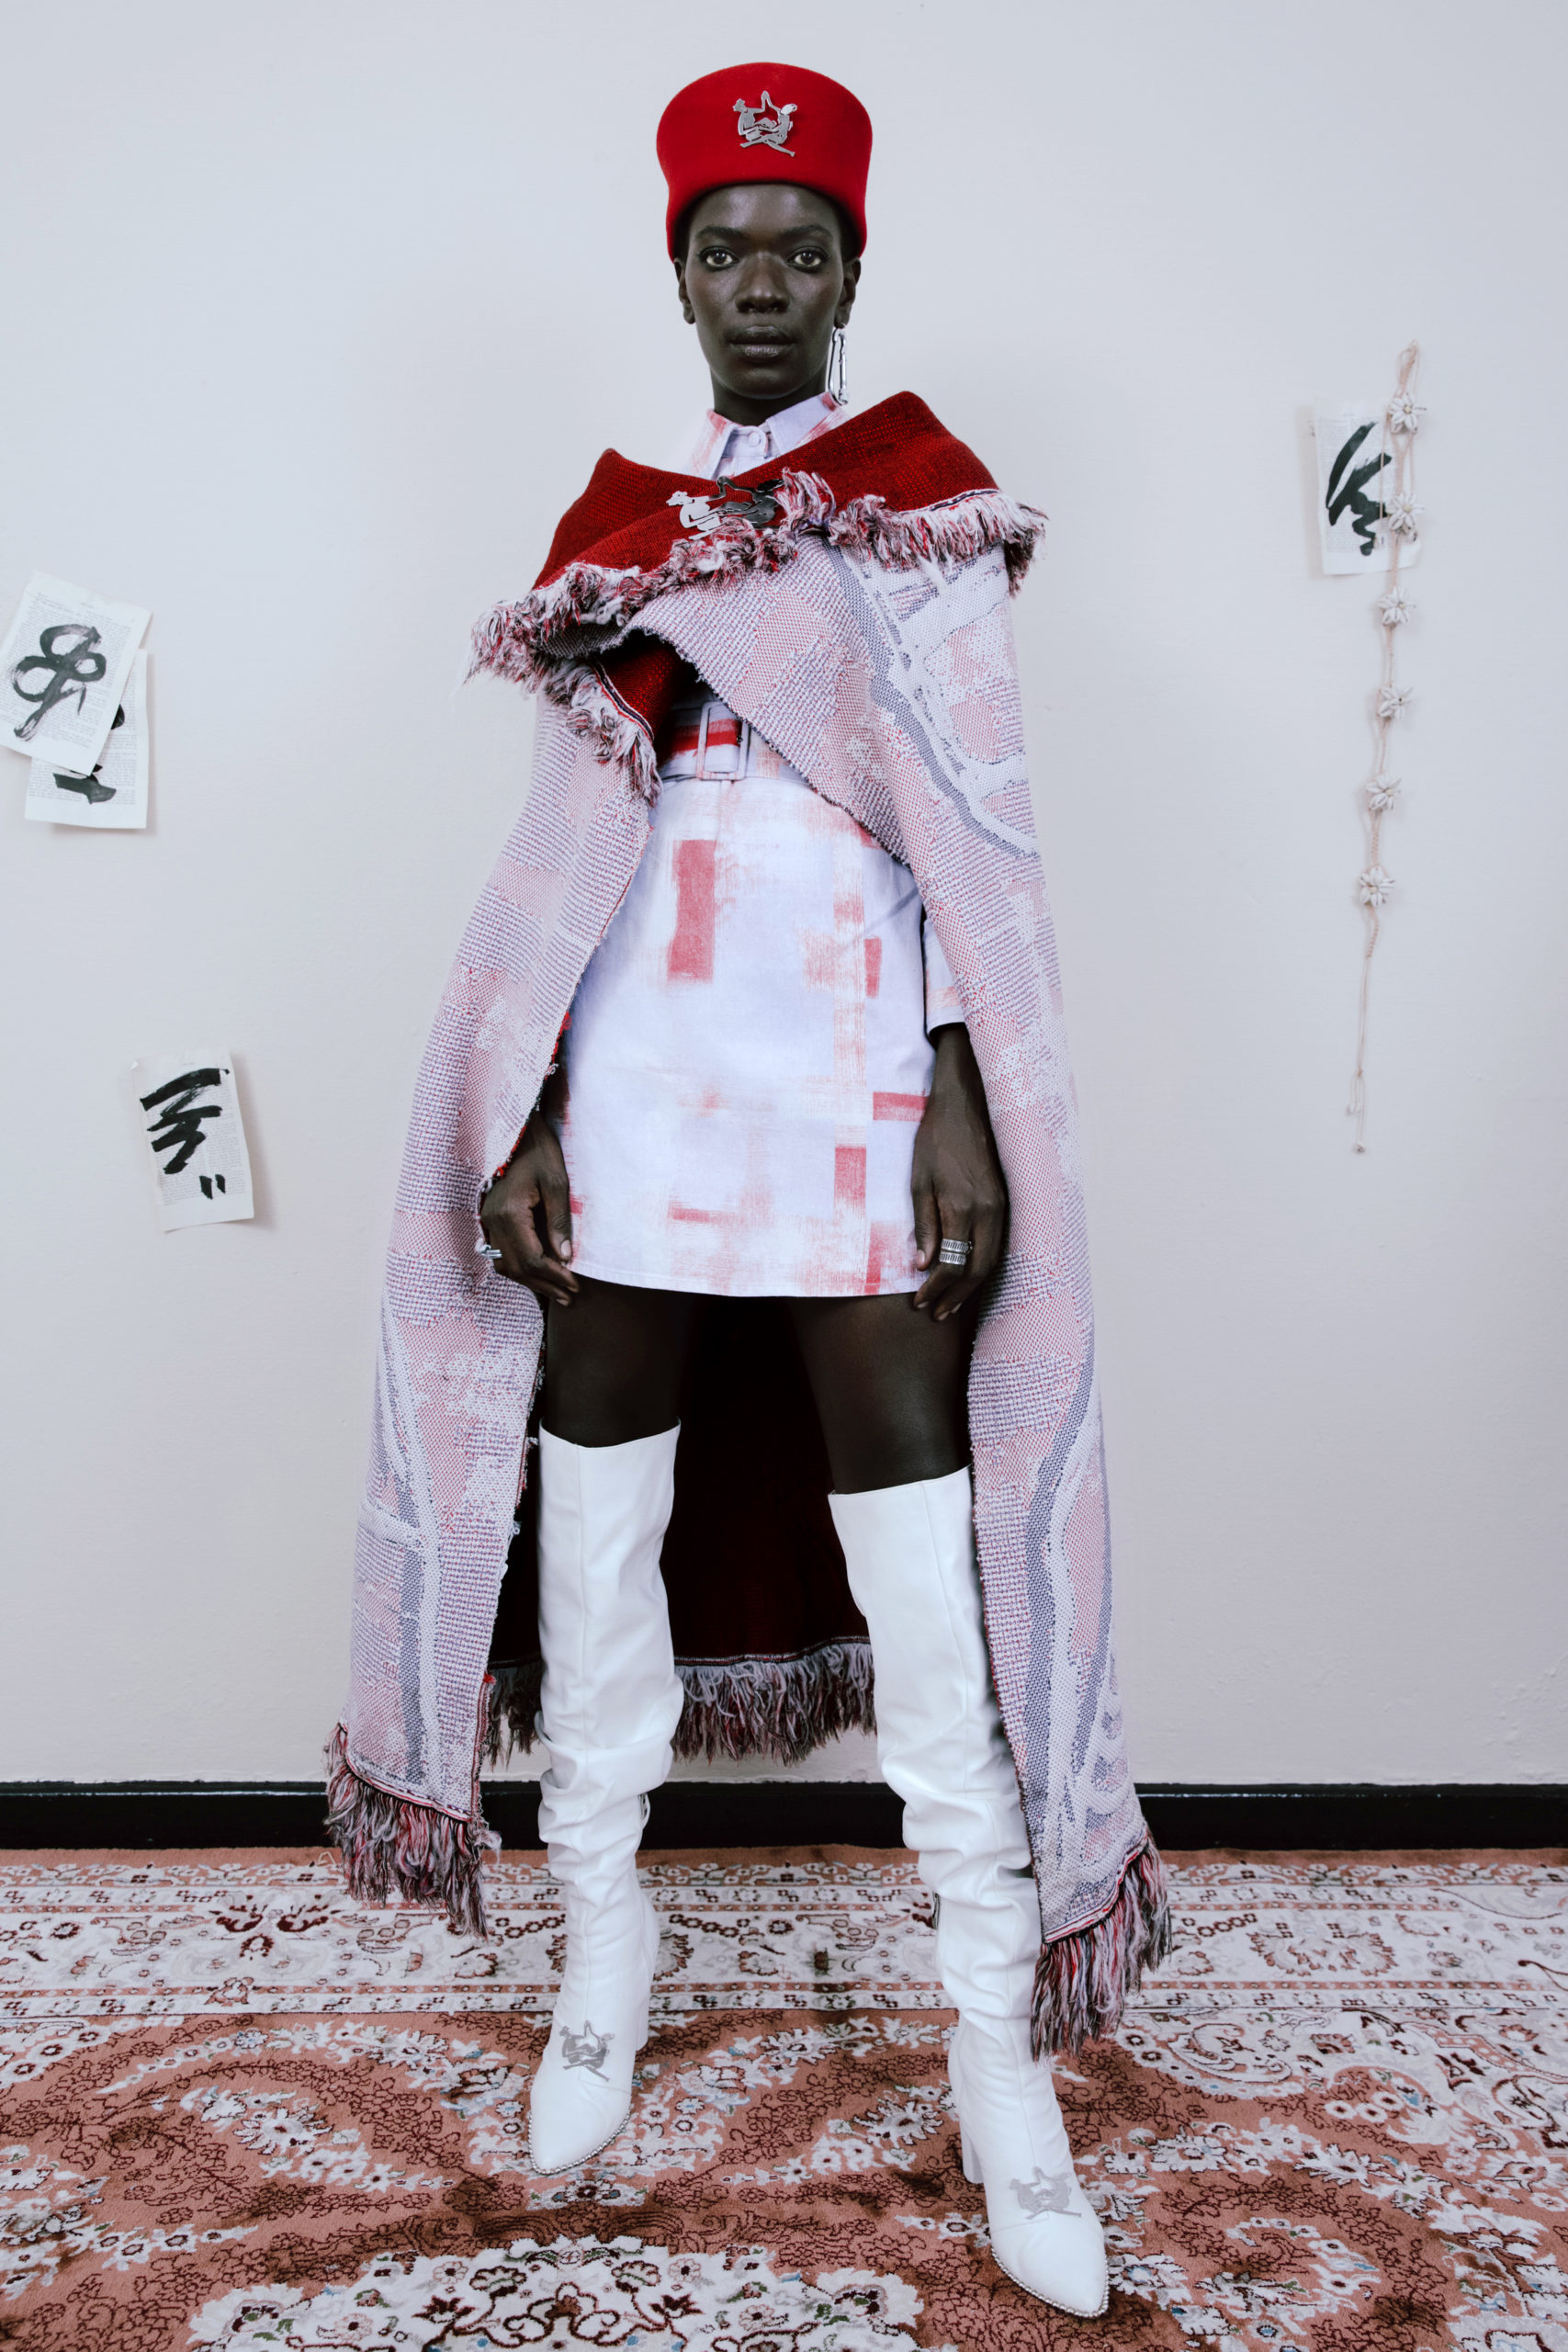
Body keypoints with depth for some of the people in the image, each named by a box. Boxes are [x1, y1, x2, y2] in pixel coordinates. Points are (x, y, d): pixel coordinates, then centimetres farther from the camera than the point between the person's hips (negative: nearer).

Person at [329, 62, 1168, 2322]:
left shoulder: (931, 503, 6)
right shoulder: (614, 519, 14)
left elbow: (980, 832, 0)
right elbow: (571, 841, 10)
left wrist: (961, 1103, -10)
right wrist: (525, 1118, 2)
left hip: (855, 1100, -3)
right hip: (629, 1102, 4)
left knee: (928, 1576, -2)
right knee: (598, 1537, 9)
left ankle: (998, 2043, 14)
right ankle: (607, 1944, 31)